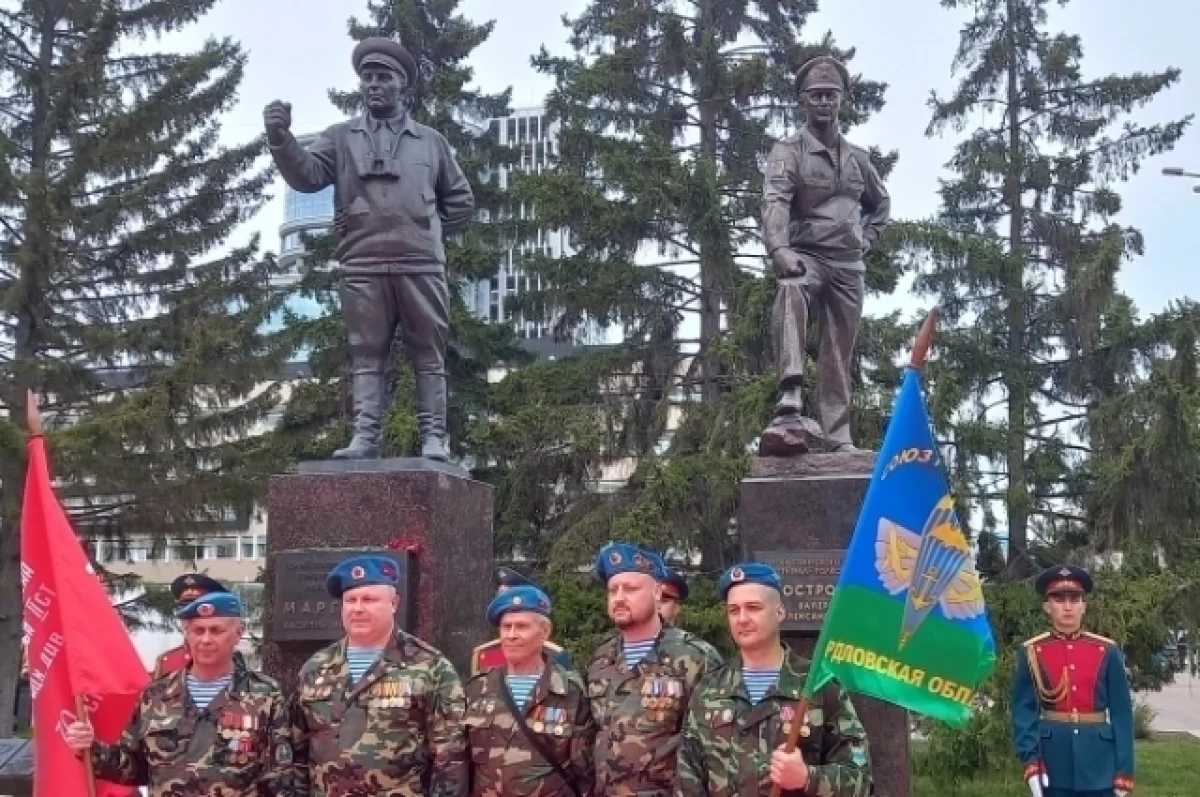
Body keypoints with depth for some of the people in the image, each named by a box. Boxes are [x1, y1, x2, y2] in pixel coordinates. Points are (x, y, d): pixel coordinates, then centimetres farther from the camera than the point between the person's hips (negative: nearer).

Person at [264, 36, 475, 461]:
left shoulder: (431, 140, 15)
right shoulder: (341, 137, 13)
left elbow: (461, 202, 20)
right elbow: (306, 174, -5)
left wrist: (426, 233, 11)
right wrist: (280, 137, -22)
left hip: (421, 266, 0)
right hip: (363, 267, 0)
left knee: (428, 356, 0)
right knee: (367, 356, 0)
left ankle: (433, 438, 1)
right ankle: (364, 437, -1)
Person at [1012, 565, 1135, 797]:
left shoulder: (1107, 651, 2)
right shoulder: (1031, 652, 1)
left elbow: (1122, 712, 2)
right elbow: (1023, 710, 1)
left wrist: (1124, 769, -1)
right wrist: (1030, 759, -10)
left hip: (1099, 763, 1)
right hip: (1052, 762, -1)